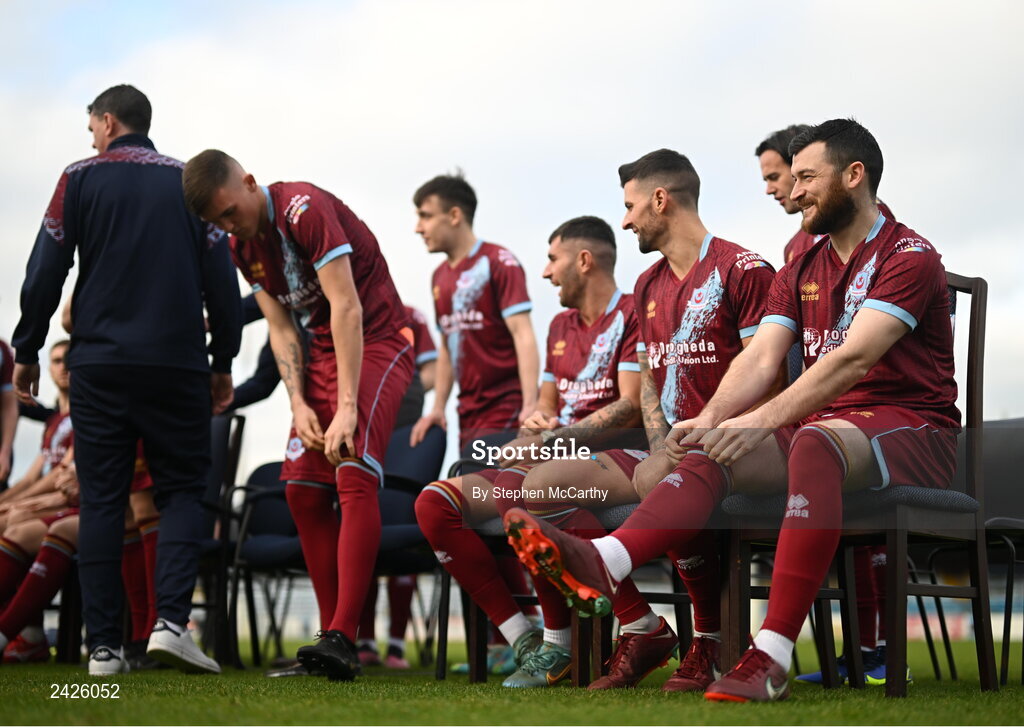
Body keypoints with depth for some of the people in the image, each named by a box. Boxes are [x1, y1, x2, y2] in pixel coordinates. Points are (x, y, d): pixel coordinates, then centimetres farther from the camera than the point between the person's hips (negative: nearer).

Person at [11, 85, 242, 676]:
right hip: (178, 363, 0)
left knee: (101, 501, 5)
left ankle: (104, 646, 2)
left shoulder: (81, 179, 4)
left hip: (100, 365, 0)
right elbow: (222, 279, 6)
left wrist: (26, 353, 9)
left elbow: (45, 273, 1)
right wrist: (223, 364, 12)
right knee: (183, 490, 7)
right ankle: (171, 621, -12)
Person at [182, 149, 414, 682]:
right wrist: (299, 404, -9)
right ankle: (331, 634, 6)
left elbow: (347, 307, -24)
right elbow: (280, 328, 6)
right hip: (323, 350, 9)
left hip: (377, 342, -8)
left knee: (354, 474, -23)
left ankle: (342, 640, -30)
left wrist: (347, 407, -27)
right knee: (302, 489, 1)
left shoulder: (306, 209, -20)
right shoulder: (242, 244, 5)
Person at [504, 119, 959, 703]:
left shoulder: (909, 256, -7)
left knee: (814, 442, -38)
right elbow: (761, 358, 3)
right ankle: (601, 561, -44)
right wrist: (710, 420, -17)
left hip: (911, 431, -7)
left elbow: (853, 358, -22)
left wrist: (764, 421, -31)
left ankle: (772, 658, -46)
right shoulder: (801, 273, 18)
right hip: (825, 425, 7)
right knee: (712, 452, -19)